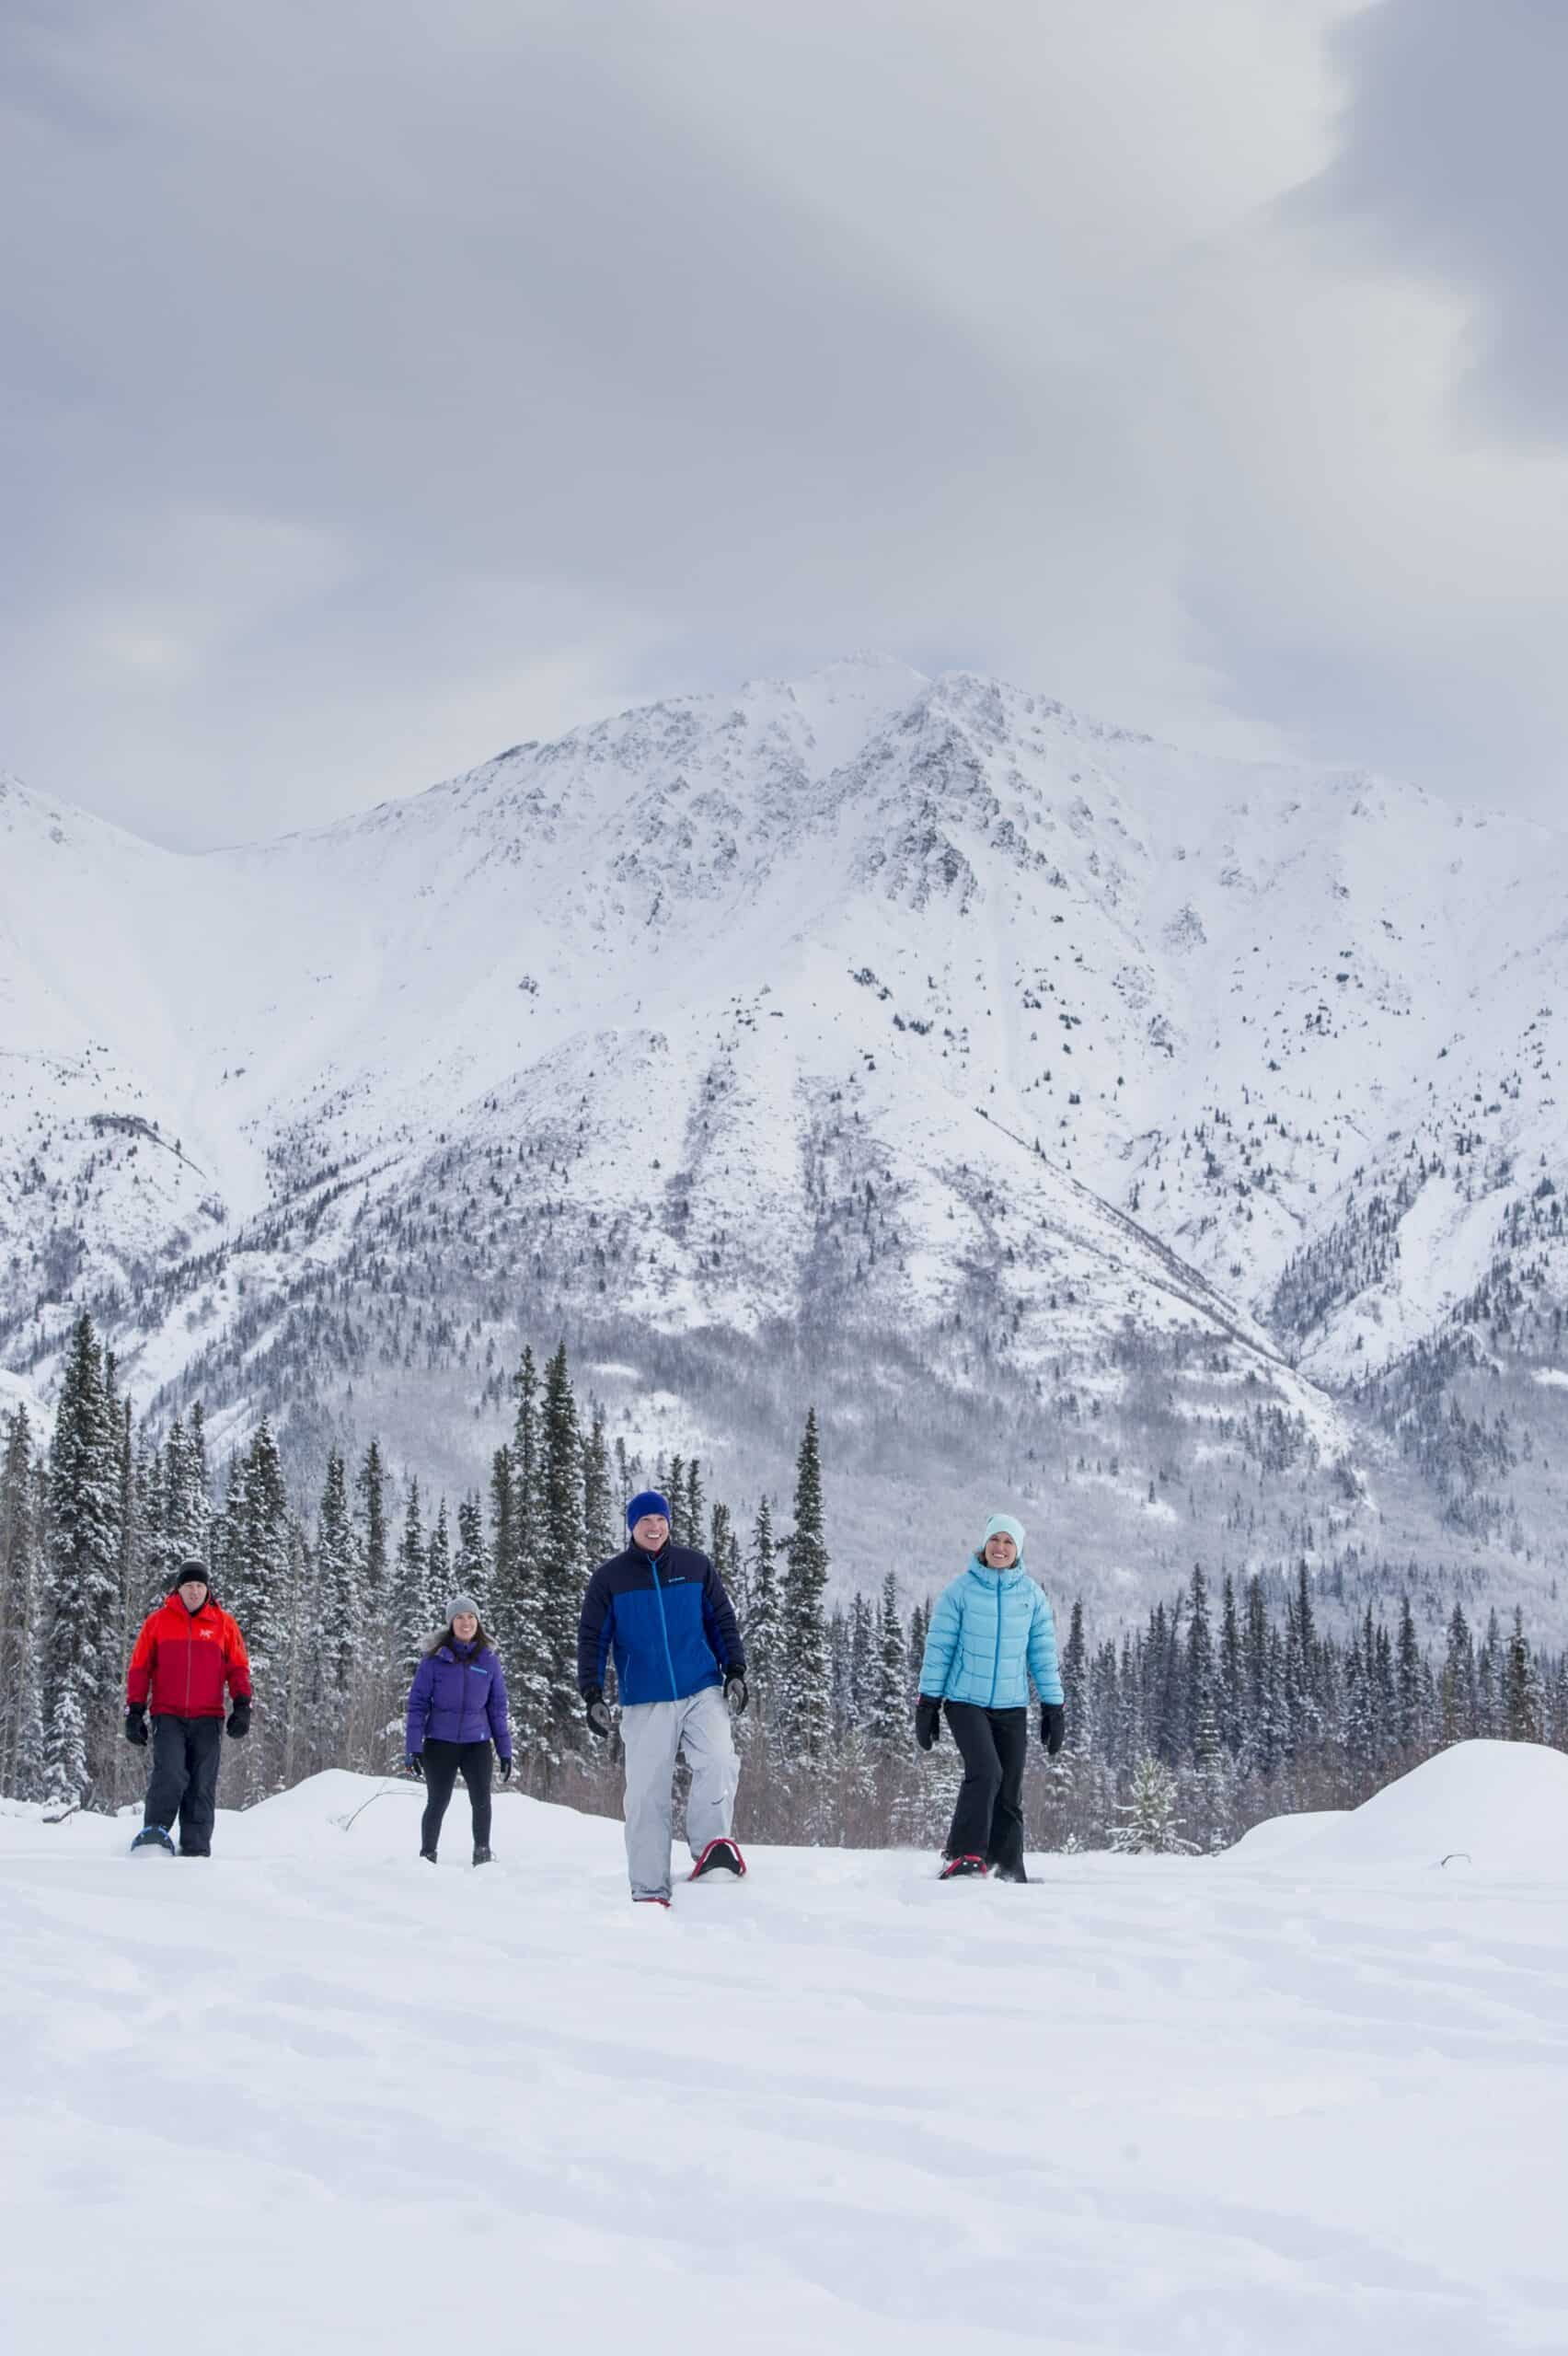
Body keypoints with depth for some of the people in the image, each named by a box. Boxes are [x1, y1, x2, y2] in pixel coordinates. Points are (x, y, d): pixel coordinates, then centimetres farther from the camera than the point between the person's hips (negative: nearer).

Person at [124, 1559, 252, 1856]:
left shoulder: (223, 1623, 8)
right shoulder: (157, 1622, 6)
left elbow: (238, 1667, 10)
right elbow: (139, 1669, 9)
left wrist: (242, 1706, -2)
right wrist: (134, 1712, 5)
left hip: (208, 1719, 1)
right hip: (168, 1716, -1)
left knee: (202, 1786, 0)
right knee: (170, 1775, -20)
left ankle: (196, 1848, 3)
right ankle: (155, 1832, -11)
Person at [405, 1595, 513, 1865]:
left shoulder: (488, 1660, 3)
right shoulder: (434, 1659, -3)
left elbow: (498, 1707, 8)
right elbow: (417, 1703, -2)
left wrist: (505, 1750, 6)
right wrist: (414, 1748, -8)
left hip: (477, 1743, 1)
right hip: (440, 1743, -1)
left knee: (481, 1800, -13)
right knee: (437, 1803, 3)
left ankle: (482, 1853, 1)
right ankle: (427, 1857, 20)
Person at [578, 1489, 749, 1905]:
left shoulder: (695, 1566, 7)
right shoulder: (610, 1578, 4)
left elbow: (722, 1620, 13)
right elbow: (592, 1640, 4)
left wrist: (735, 1670, 4)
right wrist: (592, 1696, -5)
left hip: (702, 1692, 1)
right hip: (645, 1703, -1)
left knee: (718, 1762, -24)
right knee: (646, 1793, -3)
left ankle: (712, 1849, -15)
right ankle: (649, 1891, 1)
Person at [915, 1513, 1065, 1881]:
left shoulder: (1031, 1594, 4)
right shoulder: (961, 1589, -4)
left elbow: (1044, 1654, 10)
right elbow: (939, 1647, -2)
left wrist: (1053, 1707, 6)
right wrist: (928, 1704, -4)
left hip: (1012, 1706, 3)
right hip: (965, 1701, -3)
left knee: (1009, 1794, 4)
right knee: (985, 1772, -24)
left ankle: (1008, 1874, 11)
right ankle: (965, 1855, -19)